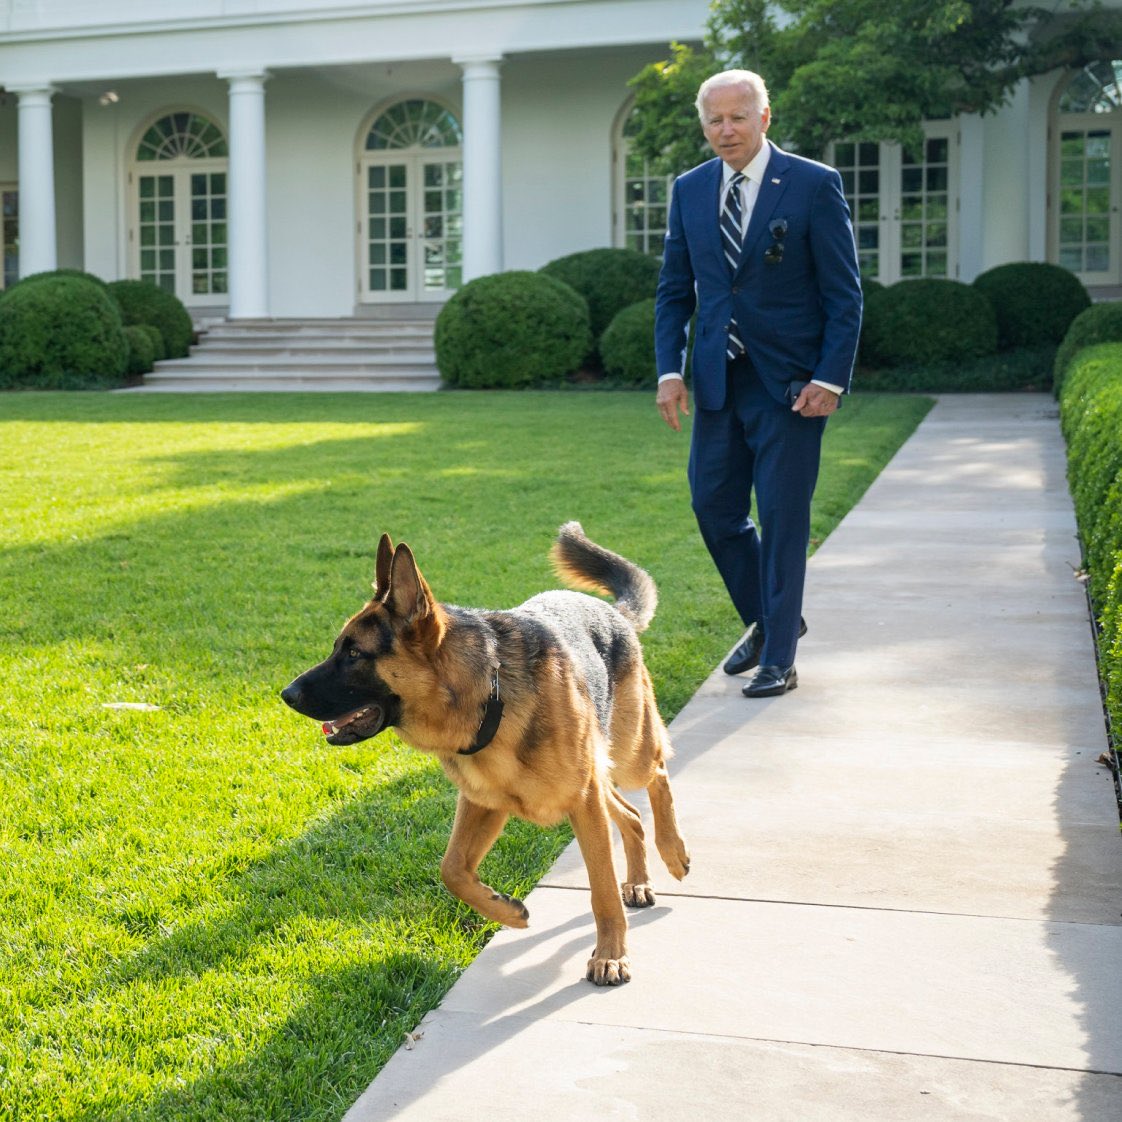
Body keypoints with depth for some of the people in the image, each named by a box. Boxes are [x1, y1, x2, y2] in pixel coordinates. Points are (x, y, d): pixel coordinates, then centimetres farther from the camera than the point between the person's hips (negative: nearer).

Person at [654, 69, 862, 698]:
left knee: (782, 517, -2)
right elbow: (675, 289, 12)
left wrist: (830, 379, -13)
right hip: (718, 381, 5)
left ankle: (779, 658, 9)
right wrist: (670, 370, 1)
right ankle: (769, 619, 31)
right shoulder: (690, 190, 8)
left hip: (790, 382, -5)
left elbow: (844, 293, -6)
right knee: (713, 507, 8)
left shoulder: (815, 186, -5)